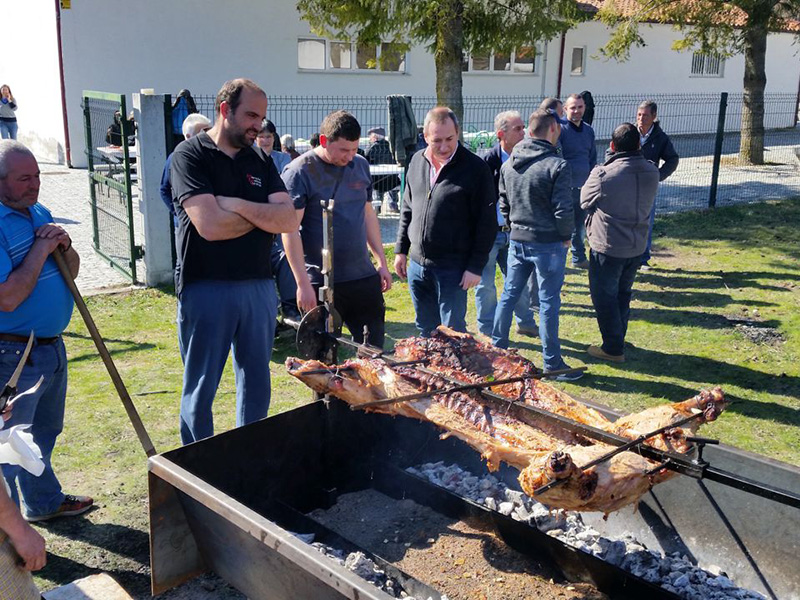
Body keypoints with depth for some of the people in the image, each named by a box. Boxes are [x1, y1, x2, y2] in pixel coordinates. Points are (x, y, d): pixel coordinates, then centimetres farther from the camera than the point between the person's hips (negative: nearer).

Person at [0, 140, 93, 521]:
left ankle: (44, 501, 42)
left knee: (44, 433, 24)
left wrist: (64, 247, -8)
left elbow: (72, 272, 13)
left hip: (52, 345, 9)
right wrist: (41, 248, -21)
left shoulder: (38, 212, 7)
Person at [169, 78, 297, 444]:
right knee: (200, 390, 7)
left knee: (257, 386, 14)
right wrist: (264, 215, -5)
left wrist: (237, 205, -14)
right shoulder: (190, 155, -5)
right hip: (206, 288, -5)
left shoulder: (260, 162, 11)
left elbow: (289, 221, -3)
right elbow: (210, 225, -19)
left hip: (258, 286, 5)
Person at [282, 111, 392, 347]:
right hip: (320, 281, -5)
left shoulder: (361, 165, 8)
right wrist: (303, 283, -18)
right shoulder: (299, 172, -11)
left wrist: (381, 262, 14)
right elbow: (290, 230, -14)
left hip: (364, 275, 5)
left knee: (374, 349, 13)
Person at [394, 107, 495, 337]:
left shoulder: (475, 168, -11)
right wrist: (401, 250, 12)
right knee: (425, 331, 17)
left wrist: (476, 266, -13)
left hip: (453, 267, -5)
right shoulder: (417, 161, 6)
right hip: (417, 264, 6)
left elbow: (487, 223, -10)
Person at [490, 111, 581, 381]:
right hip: (548, 243, -6)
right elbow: (563, 210, -17)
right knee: (548, 303, 2)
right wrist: (566, 236, -1)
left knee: (509, 295, 17)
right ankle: (552, 362, 12)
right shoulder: (557, 165, -16)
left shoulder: (509, 163, 4)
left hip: (517, 240, 6)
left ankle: (497, 348, 27)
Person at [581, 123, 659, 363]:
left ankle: (613, 349, 13)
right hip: (637, 246, 6)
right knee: (623, 294, 21)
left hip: (607, 246, -6)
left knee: (604, 297, 8)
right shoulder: (651, 172, -6)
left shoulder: (603, 174, -22)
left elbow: (585, 202, -5)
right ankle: (618, 340, 34)